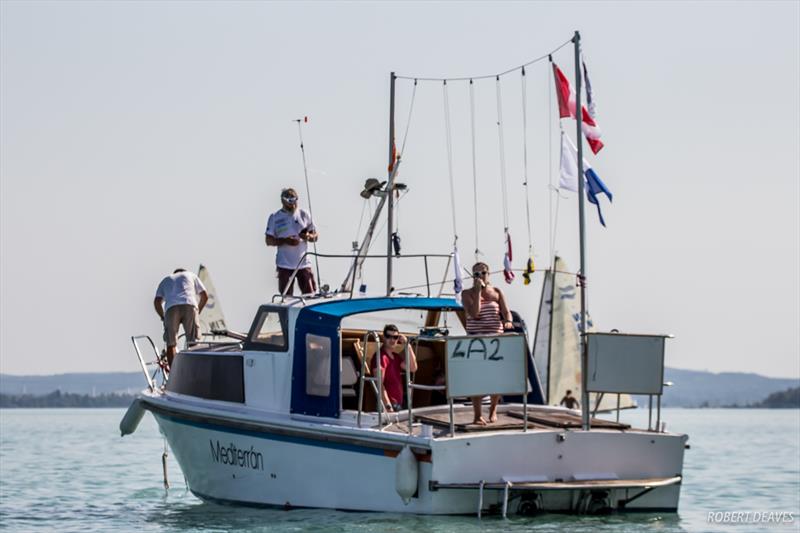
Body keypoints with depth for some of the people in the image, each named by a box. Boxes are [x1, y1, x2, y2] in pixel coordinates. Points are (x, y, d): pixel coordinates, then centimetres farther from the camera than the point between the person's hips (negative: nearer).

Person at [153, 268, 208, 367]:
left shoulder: (165, 281, 33)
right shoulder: (191, 275, 33)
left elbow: (157, 302, 17)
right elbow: (205, 295, 23)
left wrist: (163, 317, 27)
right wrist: (198, 311, 34)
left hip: (171, 308, 1)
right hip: (190, 306, -1)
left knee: (170, 344, 3)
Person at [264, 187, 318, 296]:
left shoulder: (304, 215, 7)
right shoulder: (275, 217, 2)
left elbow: (315, 236, 11)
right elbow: (268, 240, 0)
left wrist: (308, 237, -13)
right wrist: (285, 241, -17)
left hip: (303, 263, 1)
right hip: (284, 265, -1)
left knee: (310, 295, -3)